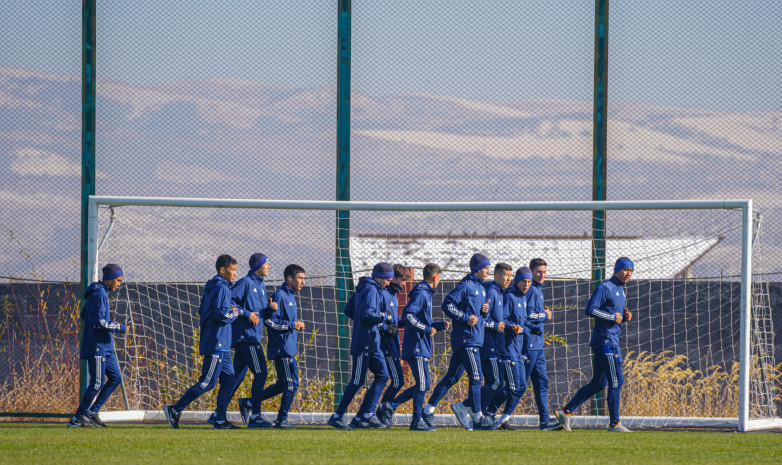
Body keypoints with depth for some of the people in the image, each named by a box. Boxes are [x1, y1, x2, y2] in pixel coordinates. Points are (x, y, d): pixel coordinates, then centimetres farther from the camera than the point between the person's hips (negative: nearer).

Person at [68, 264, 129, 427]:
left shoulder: (102, 292, 16)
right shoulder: (99, 294, -15)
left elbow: (84, 314, 25)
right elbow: (99, 322, -22)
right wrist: (121, 328, -14)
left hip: (105, 347, 10)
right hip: (97, 346, -10)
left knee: (116, 378, 10)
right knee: (97, 383, -8)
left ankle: (92, 411, 13)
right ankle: (77, 418, -1)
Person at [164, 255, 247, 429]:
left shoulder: (211, 288, 16)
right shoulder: (221, 289, -14)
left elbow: (202, 310, 21)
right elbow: (221, 315, -23)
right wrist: (234, 314, -4)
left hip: (221, 346, 10)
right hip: (217, 344, -10)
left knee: (229, 380, 9)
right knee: (207, 383, -8)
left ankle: (220, 420, 9)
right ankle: (175, 410, -6)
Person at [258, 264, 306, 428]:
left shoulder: (290, 296, 18)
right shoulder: (280, 296, -13)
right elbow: (270, 320, -18)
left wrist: (296, 325, 7)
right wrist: (292, 325, -17)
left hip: (288, 346, 10)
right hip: (282, 347, -10)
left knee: (283, 384, 13)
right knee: (292, 384, -7)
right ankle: (282, 419, -1)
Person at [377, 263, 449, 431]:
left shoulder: (426, 294, 20)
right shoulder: (420, 294, -11)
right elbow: (407, 315, -23)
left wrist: (441, 325, 14)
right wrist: (427, 329, -19)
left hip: (422, 347, 10)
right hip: (417, 347, -10)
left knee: (423, 385, 11)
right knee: (422, 384, -8)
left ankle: (389, 406, 13)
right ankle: (417, 421, -5)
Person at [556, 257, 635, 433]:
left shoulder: (620, 290, 19)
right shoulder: (605, 288, -12)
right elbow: (590, 309, -21)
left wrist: (625, 316, 7)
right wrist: (613, 317, -18)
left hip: (612, 341, 10)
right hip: (606, 340, -10)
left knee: (598, 383, 11)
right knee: (616, 381, -7)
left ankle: (566, 411, 14)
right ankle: (615, 423, -2)